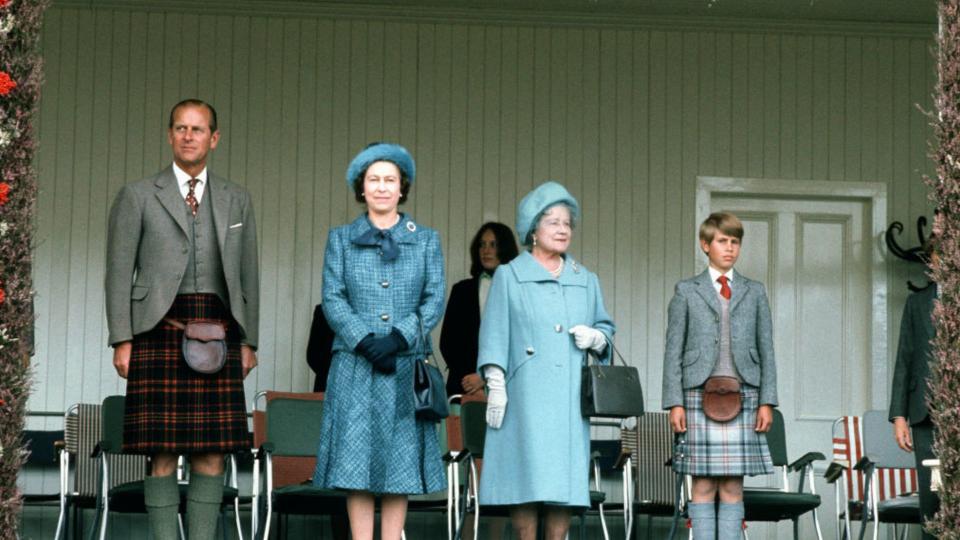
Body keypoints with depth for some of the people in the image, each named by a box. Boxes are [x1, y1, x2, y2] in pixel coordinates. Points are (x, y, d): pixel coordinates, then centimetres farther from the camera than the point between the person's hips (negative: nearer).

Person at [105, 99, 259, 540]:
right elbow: (119, 272, 4)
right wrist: (122, 341, -4)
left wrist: (248, 341, 11)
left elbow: (248, 274, 16)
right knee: (163, 453, -4)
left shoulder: (236, 200, 15)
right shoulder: (138, 197, 7)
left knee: (212, 453, -1)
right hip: (160, 328, -2)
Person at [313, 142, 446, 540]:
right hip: (354, 367, 0)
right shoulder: (341, 239, 11)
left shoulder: (426, 241, 11)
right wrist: (365, 342, -13)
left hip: (406, 368, 0)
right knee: (356, 460, -3)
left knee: (400, 461, -1)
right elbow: (332, 299, 1)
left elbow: (434, 301, 3)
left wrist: (397, 339, -13)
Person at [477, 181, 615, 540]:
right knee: (528, 473, -8)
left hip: (571, 398, 3)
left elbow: (606, 328, 22)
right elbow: (494, 334, 2)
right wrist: (495, 384, -7)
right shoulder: (510, 276, 8)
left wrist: (595, 338, -2)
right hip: (525, 396, -3)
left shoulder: (586, 281, 19)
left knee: (565, 476, -2)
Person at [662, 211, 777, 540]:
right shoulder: (686, 292, 8)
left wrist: (767, 402, 1)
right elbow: (673, 351, 5)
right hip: (700, 396, -1)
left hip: (743, 398, 2)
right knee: (703, 485, -2)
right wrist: (675, 403, -4)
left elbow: (767, 350, 10)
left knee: (733, 486, 0)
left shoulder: (754, 292, 13)